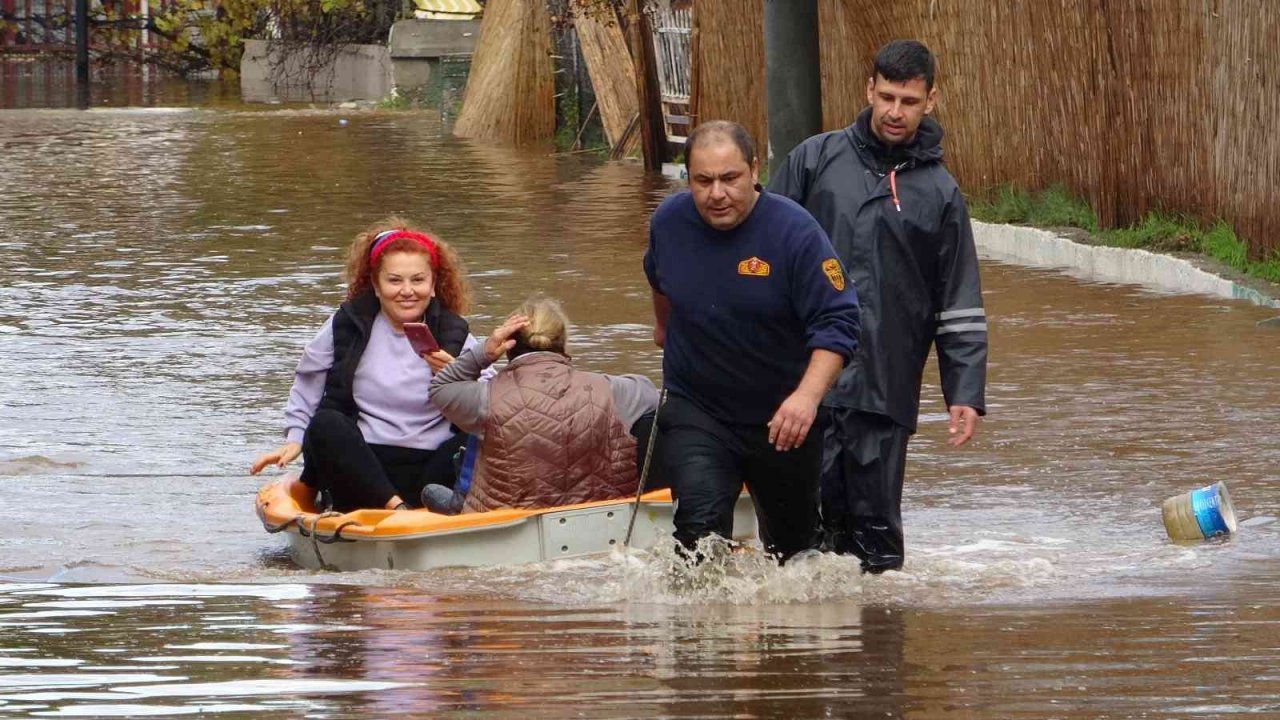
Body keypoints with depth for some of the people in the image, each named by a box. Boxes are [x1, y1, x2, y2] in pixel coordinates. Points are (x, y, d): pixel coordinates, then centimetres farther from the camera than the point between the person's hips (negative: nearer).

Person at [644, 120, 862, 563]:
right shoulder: (669, 222, -7)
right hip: (695, 412, 1)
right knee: (701, 525, -22)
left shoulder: (794, 232, -21)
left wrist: (807, 395, -38)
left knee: (792, 542, 18)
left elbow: (838, 323, -24)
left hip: (783, 420, -1)